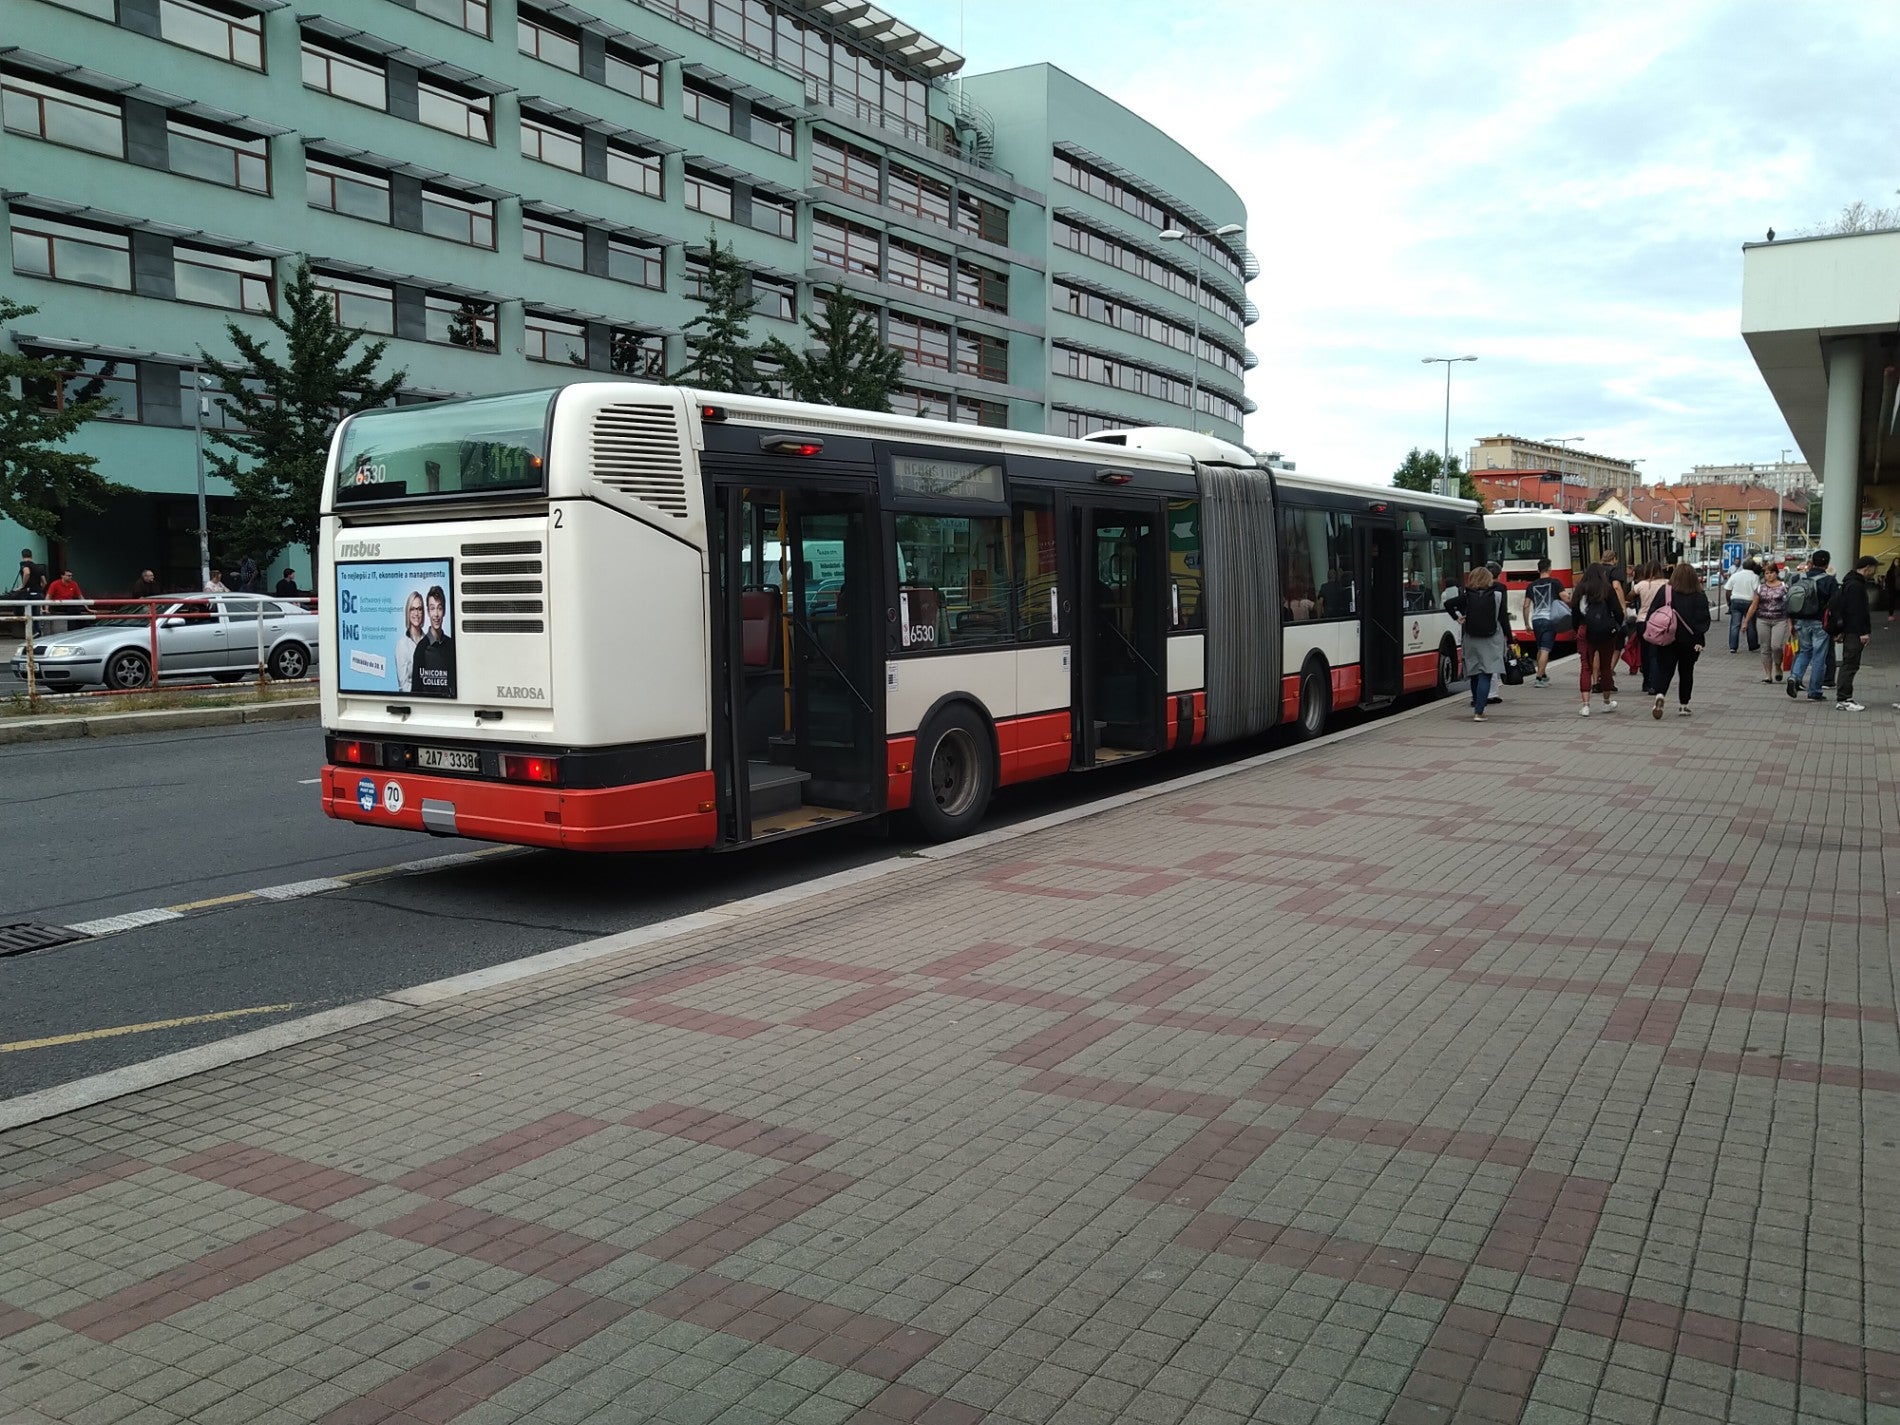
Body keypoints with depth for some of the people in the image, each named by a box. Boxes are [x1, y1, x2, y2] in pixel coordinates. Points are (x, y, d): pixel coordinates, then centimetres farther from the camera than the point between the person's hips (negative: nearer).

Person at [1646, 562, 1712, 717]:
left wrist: (1648, 633, 2)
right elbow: (1705, 619, -6)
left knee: (1664, 669, 3)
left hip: (1666, 640, -1)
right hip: (1690, 641, 1)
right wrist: (1699, 640, -6)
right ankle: (1683, 706, 15)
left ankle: (1660, 695, -24)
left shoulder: (1664, 591, -5)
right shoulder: (1700, 596, -3)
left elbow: (1652, 614, -4)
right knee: (1686, 672, 13)